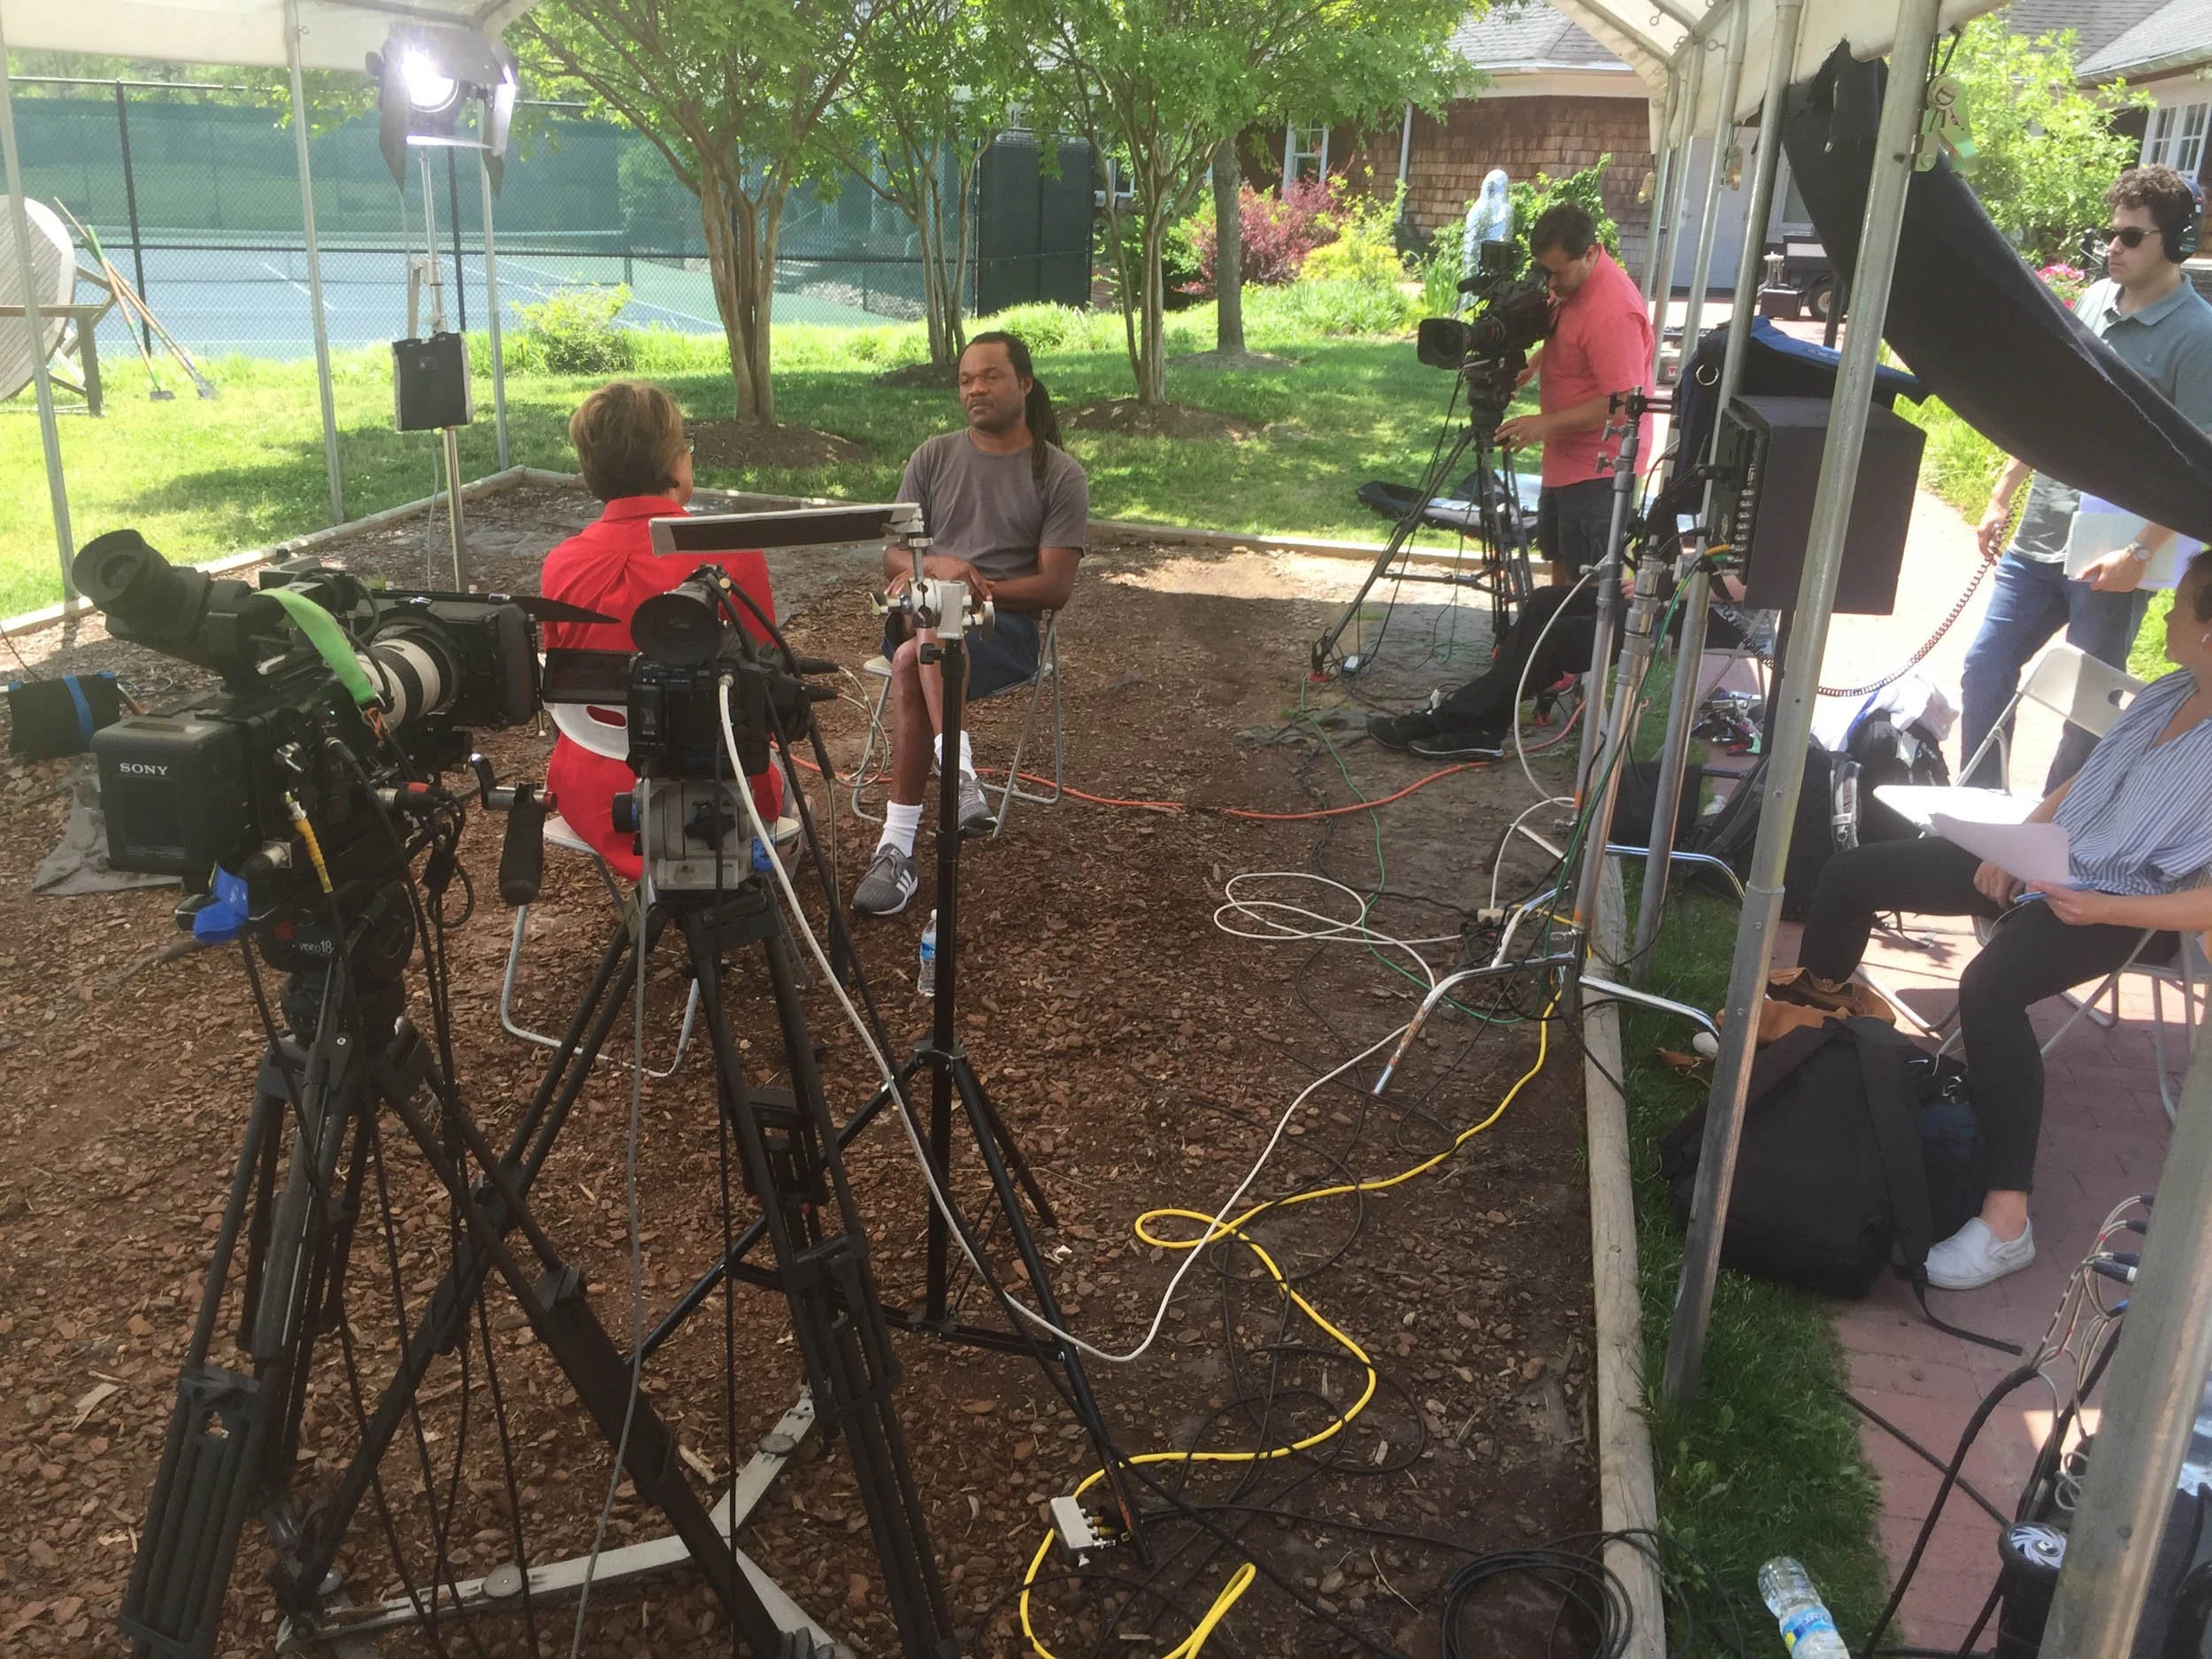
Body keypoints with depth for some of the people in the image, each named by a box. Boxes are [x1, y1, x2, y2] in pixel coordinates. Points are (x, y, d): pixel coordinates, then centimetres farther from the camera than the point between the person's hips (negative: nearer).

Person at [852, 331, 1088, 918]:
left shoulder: (1060, 474, 4)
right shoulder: (934, 457, 14)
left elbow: (1055, 587, -4)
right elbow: (893, 555, 9)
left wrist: (979, 590, -17)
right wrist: (935, 566, -14)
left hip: (1006, 624, -3)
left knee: (911, 662, -35)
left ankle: (897, 848, -34)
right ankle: (959, 776, -41)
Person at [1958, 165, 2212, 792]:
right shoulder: (2094, 300, 7)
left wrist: (2140, 554, -21)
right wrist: (2002, 496, 16)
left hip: (2112, 559, -6)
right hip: (2038, 539, 6)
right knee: (1984, 670, 10)